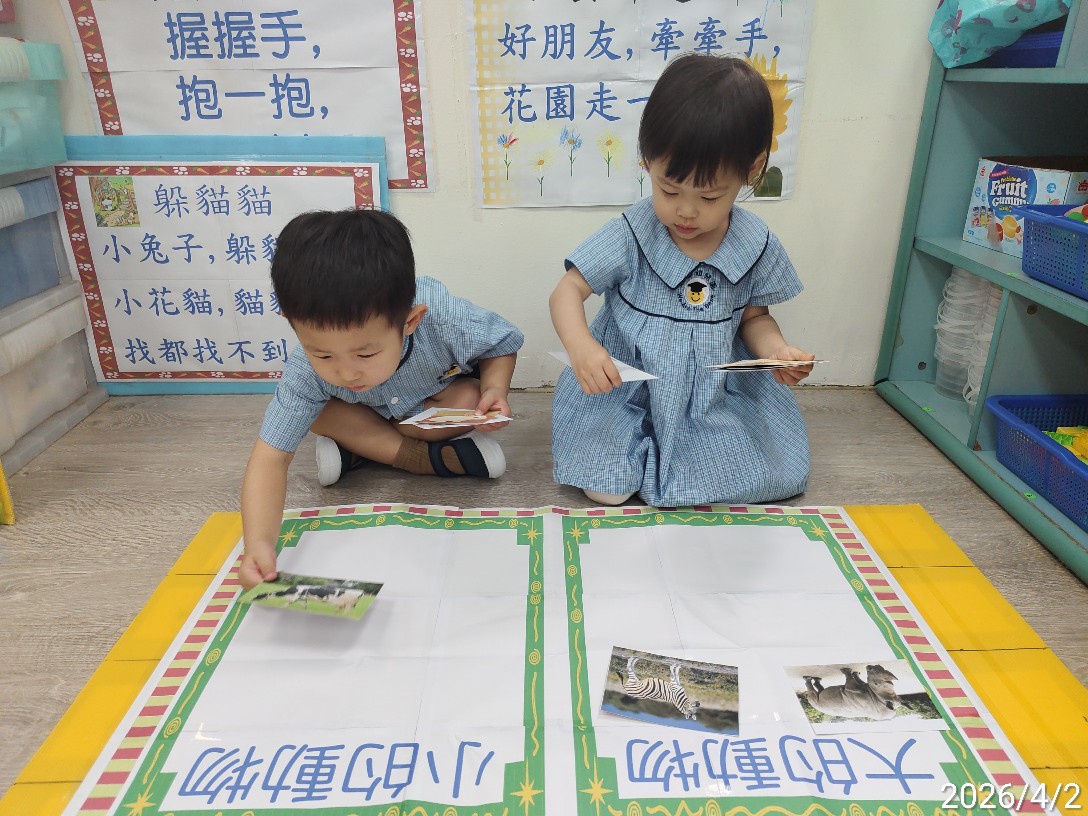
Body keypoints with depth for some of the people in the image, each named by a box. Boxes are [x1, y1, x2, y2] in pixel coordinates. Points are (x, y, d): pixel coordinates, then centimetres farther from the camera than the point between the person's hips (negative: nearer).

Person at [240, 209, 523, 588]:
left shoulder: (444, 321, -41)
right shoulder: (306, 371, -38)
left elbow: (503, 343, -18)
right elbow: (269, 459, -39)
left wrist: (495, 390, -38)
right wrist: (258, 543, -54)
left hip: (438, 395, -1)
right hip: (371, 411, 1)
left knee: (470, 400, -30)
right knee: (320, 412, -26)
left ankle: (357, 448, -14)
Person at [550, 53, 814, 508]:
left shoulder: (756, 246, -6)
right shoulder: (630, 236, -15)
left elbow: (754, 317, 7)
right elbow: (569, 289, -13)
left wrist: (778, 351, -15)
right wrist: (580, 345, -33)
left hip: (717, 391, 3)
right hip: (624, 384, -3)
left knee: (775, 474, -6)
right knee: (607, 490, -16)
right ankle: (633, 448, 17)